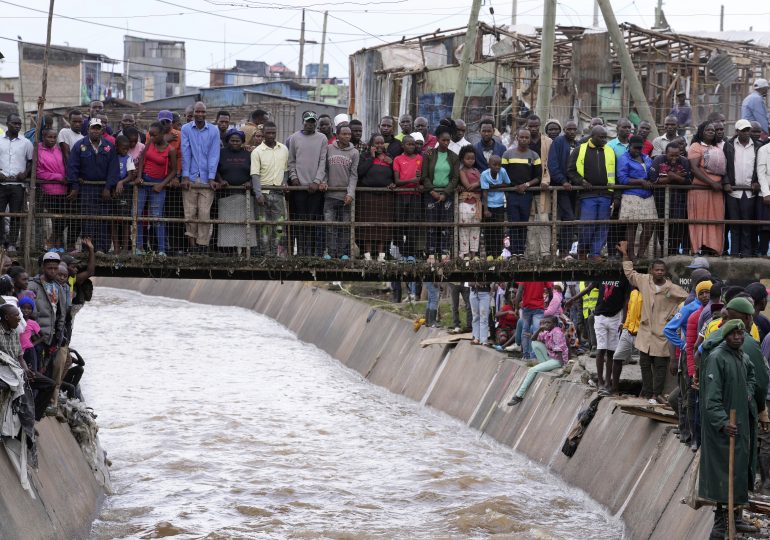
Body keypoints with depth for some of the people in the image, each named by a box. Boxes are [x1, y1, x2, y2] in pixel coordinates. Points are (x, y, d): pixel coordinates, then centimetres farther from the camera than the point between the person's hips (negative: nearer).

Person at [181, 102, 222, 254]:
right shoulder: (186, 129, 4)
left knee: (204, 213, -4)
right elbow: (185, 153, -1)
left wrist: (211, 178, -6)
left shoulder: (213, 130, 4)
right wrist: (185, 176, -6)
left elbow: (214, 154, 1)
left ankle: (202, 245, -1)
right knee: (190, 213, -1)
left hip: (206, 179, 0)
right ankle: (192, 245, 3)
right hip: (190, 178, 0)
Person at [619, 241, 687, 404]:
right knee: (645, 364, 9)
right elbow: (629, 273, 18)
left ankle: (657, 393, 7)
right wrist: (625, 255, 18)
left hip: (661, 334, -3)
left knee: (660, 365, 0)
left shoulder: (672, 289, -6)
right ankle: (648, 392, 18)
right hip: (646, 332, 3)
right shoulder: (644, 281, 2)